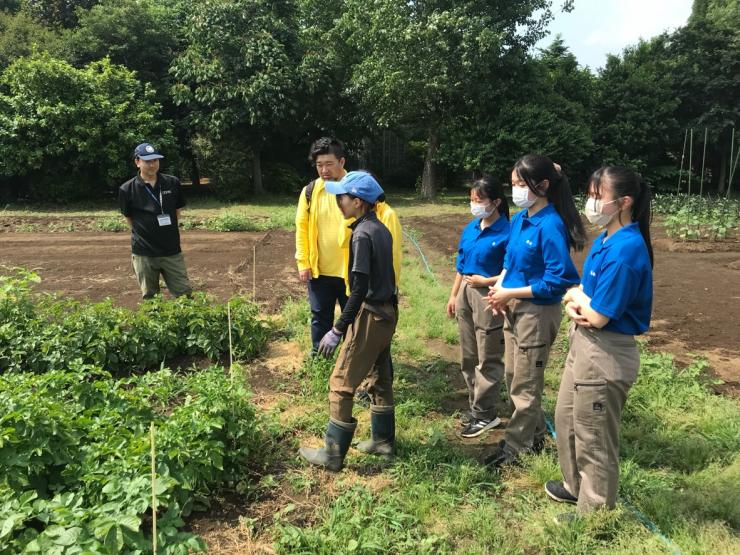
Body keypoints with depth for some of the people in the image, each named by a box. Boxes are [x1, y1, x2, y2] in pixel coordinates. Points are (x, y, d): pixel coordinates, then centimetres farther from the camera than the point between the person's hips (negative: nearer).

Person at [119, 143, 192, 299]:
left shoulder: (173, 183, -1)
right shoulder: (127, 189, -7)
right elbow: (128, 217, 6)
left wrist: (167, 231, 11)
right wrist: (145, 233, 7)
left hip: (172, 251, 2)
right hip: (143, 253, -1)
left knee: (185, 294, 4)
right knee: (149, 298, 11)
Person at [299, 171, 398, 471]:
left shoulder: (362, 234, -19)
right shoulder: (381, 229, 7)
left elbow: (359, 289, -23)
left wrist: (338, 329, -20)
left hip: (369, 316, -9)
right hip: (387, 312, 9)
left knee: (341, 384, 1)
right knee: (380, 378, 19)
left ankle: (333, 453, 10)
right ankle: (383, 440, 32)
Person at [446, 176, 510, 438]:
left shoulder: (505, 233, -16)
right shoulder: (470, 229, 6)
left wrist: (485, 281, -18)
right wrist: (454, 294, 14)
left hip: (488, 296, -8)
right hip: (465, 293, 8)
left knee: (488, 358, 5)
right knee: (468, 355, 17)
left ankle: (485, 414, 16)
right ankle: (475, 404, 33)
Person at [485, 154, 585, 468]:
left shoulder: (550, 225, -21)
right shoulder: (519, 219, 4)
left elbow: (559, 279, -23)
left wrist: (511, 293, -19)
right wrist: (500, 287, -3)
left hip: (537, 312, -9)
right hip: (513, 308, 9)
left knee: (525, 384, 7)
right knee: (513, 377, 20)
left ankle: (516, 446, 24)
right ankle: (534, 436, 38)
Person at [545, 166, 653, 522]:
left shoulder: (625, 250, -25)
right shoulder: (605, 239, 5)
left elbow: (597, 317, -25)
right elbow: (581, 291, 11)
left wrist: (576, 296, -5)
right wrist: (575, 301, -12)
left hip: (605, 354, -10)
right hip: (584, 345, 10)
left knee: (594, 437, 8)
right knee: (566, 418, 24)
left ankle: (595, 512, 29)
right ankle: (577, 486, 45)